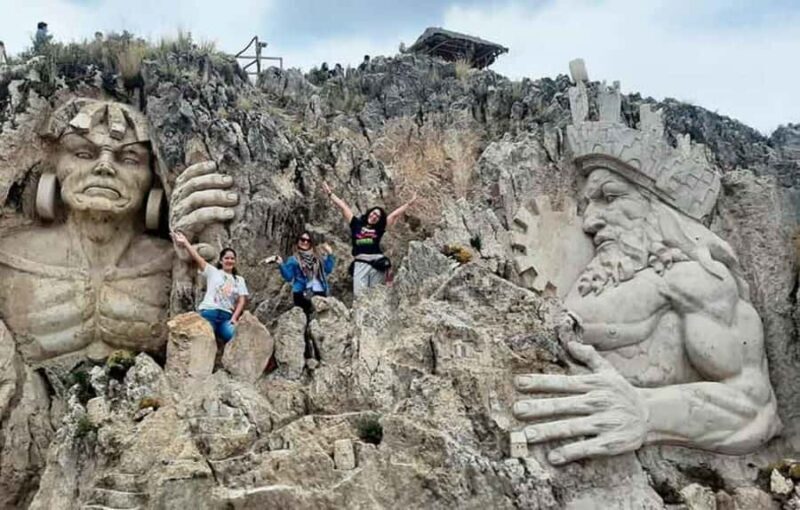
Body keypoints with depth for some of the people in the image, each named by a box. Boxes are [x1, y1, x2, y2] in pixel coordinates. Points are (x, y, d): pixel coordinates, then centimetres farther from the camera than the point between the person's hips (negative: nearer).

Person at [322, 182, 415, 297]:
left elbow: (395, 214, 15)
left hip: (377, 263, 1)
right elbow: (343, 206, 14)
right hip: (361, 263, -1)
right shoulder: (356, 224, 12)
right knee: (359, 294, -8)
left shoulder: (380, 228, 11)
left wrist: (409, 203, 18)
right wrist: (330, 193, 19)